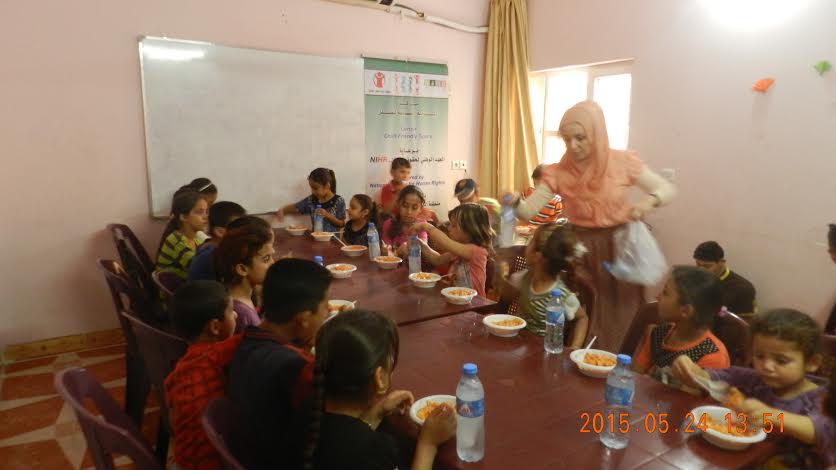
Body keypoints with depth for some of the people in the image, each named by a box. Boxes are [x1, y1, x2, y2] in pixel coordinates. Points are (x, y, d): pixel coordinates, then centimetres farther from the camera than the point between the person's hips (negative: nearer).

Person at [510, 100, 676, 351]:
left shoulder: (623, 162, -8)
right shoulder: (558, 172, -5)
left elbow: (667, 188, 1)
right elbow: (529, 210, -11)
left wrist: (650, 201, -21)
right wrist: (516, 202, -33)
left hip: (618, 247, -1)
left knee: (619, 320, 9)